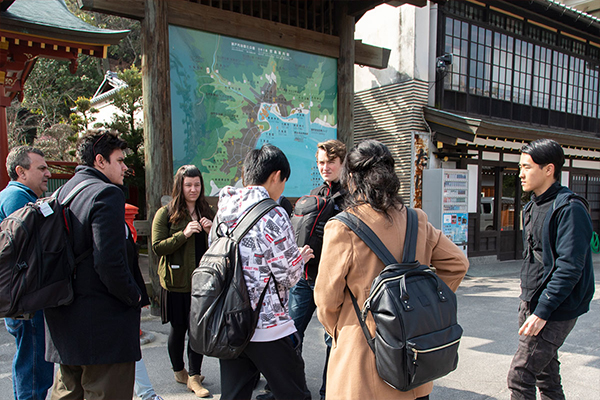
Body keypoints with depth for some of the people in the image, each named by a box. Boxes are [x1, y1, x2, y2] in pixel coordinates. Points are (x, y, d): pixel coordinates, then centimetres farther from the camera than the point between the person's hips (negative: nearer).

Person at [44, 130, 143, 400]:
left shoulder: (61, 193, 11)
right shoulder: (107, 194, -17)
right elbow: (109, 261, -26)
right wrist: (134, 296, -11)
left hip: (63, 318, 9)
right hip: (102, 322, -9)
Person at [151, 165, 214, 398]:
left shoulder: (207, 212, 10)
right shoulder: (166, 214, -2)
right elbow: (158, 247, -10)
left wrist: (211, 232, -8)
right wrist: (184, 234, -21)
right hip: (177, 282, -3)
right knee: (179, 328, 10)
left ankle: (194, 377, 18)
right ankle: (179, 371, 31)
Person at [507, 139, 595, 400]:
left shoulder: (569, 209, -17)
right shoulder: (533, 207, 12)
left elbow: (569, 268, -23)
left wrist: (542, 312, -23)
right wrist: (528, 302, 18)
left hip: (556, 310, -9)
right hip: (532, 303, 9)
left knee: (520, 376, -8)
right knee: (545, 372, 20)